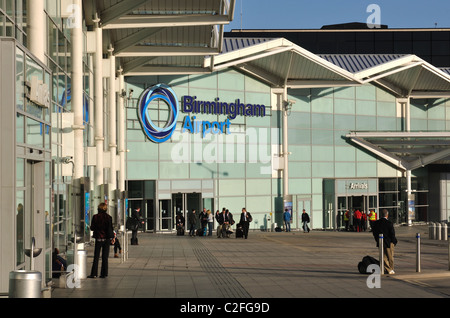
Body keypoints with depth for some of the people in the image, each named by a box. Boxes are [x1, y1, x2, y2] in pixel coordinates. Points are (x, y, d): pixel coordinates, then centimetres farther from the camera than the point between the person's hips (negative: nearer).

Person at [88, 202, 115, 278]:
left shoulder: (95, 217, -7)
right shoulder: (109, 217, -7)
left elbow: (92, 228, -3)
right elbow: (110, 228, -4)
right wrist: (112, 238, 5)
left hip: (98, 239, 0)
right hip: (106, 239, 0)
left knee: (96, 257, 5)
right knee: (105, 257, 7)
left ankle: (94, 274, 2)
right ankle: (104, 274, 7)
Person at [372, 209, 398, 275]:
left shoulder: (376, 223, -2)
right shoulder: (389, 223, -16)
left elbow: (374, 233, 5)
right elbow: (392, 234, -13)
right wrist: (394, 241, 2)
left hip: (380, 243, 3)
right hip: (389, 243, -3)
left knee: (384, 256, 11)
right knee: (390, 256, 10)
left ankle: (387, 269, 11)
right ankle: (391, 270, 16)